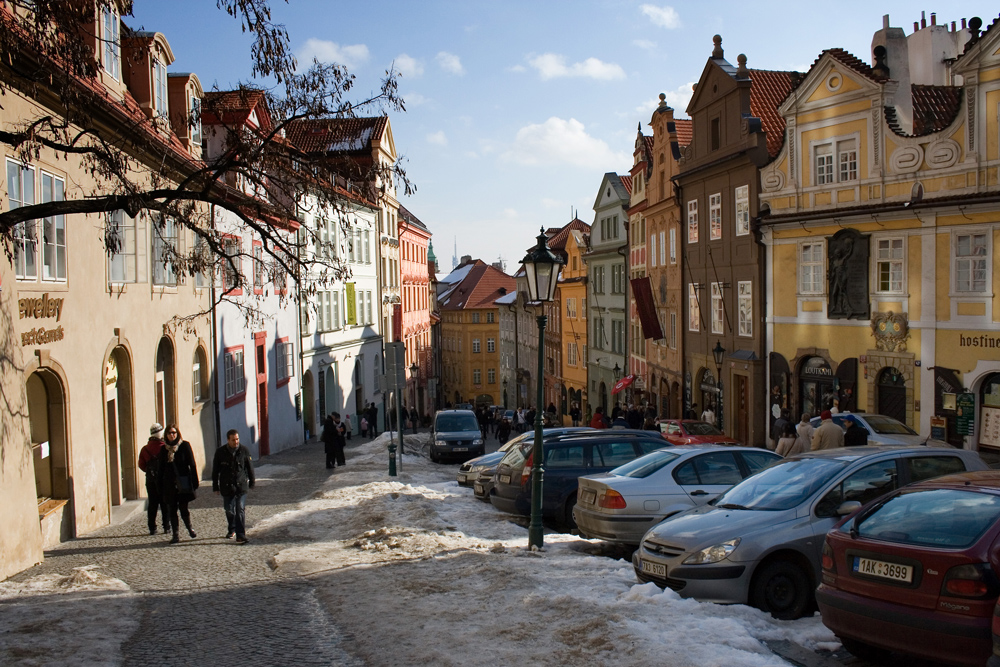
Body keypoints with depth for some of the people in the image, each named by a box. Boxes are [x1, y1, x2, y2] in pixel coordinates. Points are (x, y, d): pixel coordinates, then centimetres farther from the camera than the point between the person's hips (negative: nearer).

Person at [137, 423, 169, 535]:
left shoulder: (144, 449, 0)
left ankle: (152, 528, 7)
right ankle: (166, 527, 5)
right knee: (165, 504, 5)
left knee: (152, 505, 8)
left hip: (150, 481, 3)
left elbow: (141, 465, 2)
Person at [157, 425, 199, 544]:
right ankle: (176, 535, 10)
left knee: (183, 508, -3)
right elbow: (161, 468, 12)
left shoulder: (185, 445, -2)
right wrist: (161, 487, 8)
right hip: (169, 484, 3)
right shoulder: (164, 448, 7)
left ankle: (189, 528, 23)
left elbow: (192, 464, -2)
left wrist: (194, 482, -7)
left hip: (183, 483, -3)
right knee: (172, 510, 2)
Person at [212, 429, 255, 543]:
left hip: (241, 486, -2)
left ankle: (240, 536, -10)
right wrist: (215, 486, 6)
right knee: (229, 510, 13)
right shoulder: (220, 452, -4)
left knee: (240, 510, -10)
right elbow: (215, 470, 5)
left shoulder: (244, 451, -5)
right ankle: (232, 530, 38)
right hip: (226, 487, 2)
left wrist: (252, 482, 13)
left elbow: (250, 468, 6)